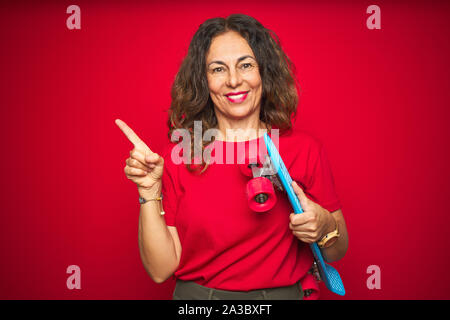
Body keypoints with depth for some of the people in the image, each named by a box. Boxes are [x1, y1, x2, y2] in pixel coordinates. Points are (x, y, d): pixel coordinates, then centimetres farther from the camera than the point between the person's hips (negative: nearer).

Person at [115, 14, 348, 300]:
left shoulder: (304, 150, -3)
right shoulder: (178, 157, -3)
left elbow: (337, 252, 6)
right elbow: (161, 270, -4)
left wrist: (325, 227, -13)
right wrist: (150, 190, -13)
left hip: (282, 293, 1)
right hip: (195, 293, 0)